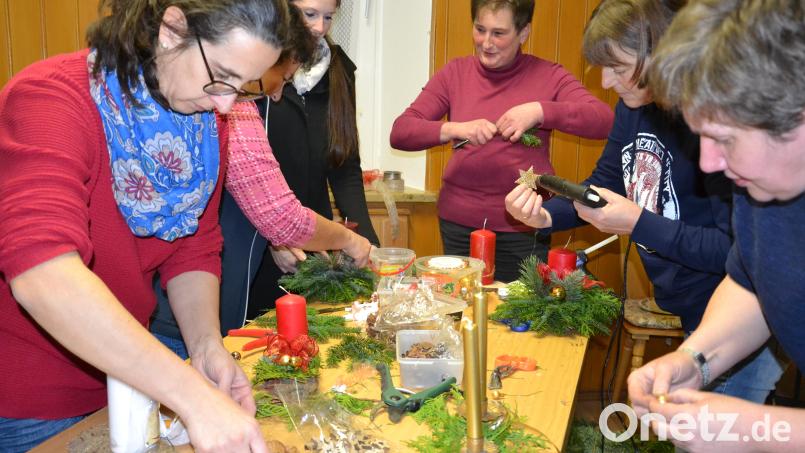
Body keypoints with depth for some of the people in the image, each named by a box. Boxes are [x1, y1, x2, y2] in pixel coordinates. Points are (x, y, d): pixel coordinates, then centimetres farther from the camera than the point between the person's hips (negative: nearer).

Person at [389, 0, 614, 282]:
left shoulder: (547, 76, -1)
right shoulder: (455, 73, 3)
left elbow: (604, 121, -14)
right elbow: (399, 133, -3)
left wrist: (539, 111, -25)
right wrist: (453, 129, -20)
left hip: (525, 228, -1)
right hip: (459, 225, 2)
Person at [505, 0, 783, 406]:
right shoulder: (633, 107, 1)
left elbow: (737, 247, -28)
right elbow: (603, 184, 11)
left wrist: (638, 223, -29)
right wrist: (545, 215, -6)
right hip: (687, 314, 8)